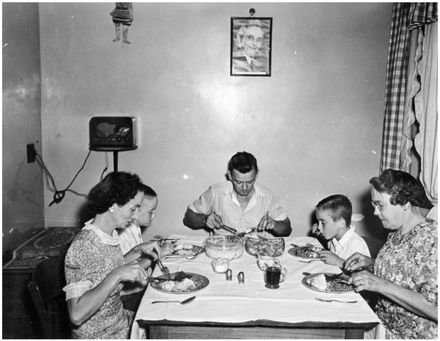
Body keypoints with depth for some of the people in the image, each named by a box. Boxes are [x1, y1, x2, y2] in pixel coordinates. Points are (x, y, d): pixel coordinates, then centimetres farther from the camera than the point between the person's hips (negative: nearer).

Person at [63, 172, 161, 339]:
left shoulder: (109, 236, -2)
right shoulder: (82, 247, -26)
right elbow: (77, 315, -32)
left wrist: (138, 251, 4)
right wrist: (116, 276, -33)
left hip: (121, 320, 8)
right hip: (100, 335, -8)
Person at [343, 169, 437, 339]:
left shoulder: (432, 241, -23)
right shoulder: (396, 232, 4)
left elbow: (435, 310, -27)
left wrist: (381, 285, -28)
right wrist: (371, 264, 0)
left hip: (413, 334, -7)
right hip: (382, 322, 7)